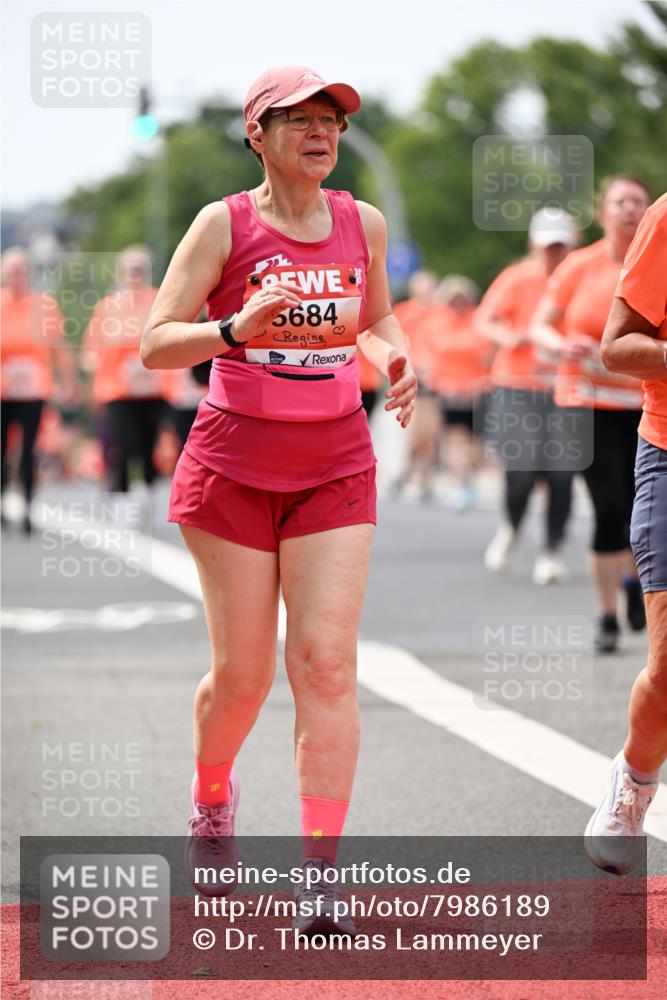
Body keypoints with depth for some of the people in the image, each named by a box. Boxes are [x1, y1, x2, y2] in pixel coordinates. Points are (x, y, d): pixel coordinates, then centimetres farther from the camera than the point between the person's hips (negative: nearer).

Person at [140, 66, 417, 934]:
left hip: (335, 470, 2)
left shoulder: (363, 224, 5)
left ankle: (319, 879, -10)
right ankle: (211, 795, 37)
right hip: (234, 467, -2)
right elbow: (157, 344, -10)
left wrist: (395, 358, 0)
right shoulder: (224, 225, -6)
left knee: (327, 665, -10)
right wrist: (238, 326, -28)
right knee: (243, 673, 3)